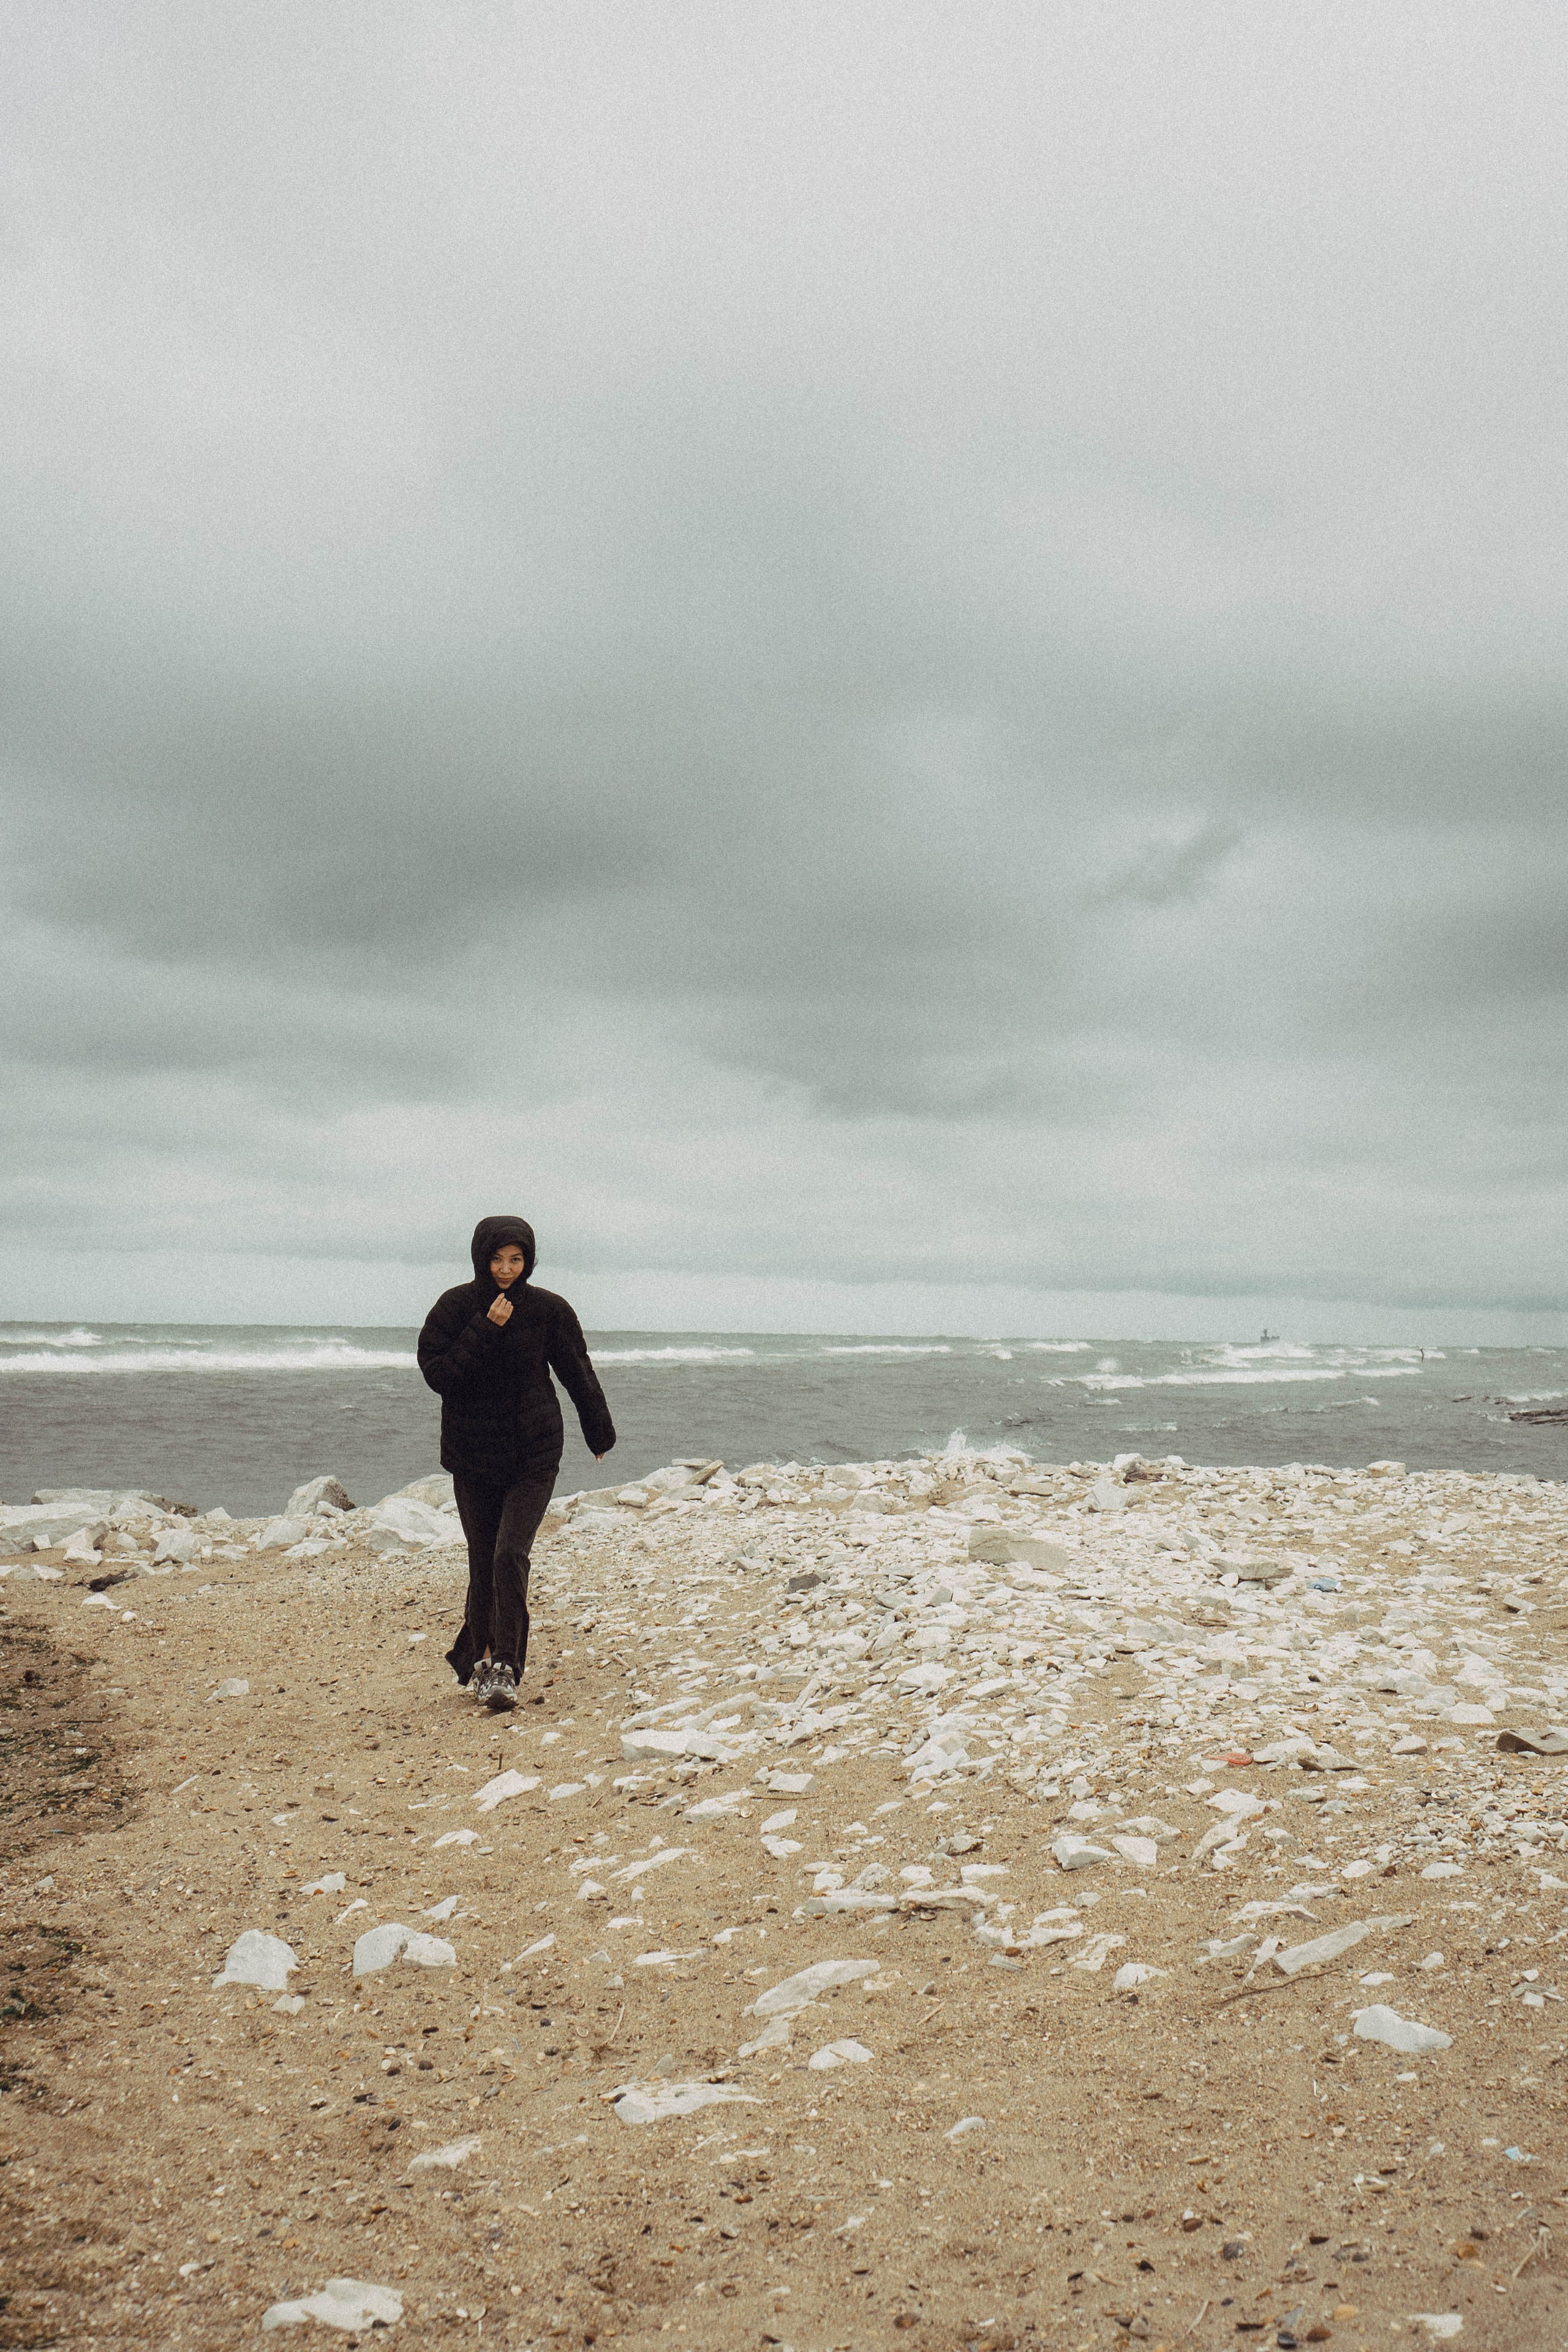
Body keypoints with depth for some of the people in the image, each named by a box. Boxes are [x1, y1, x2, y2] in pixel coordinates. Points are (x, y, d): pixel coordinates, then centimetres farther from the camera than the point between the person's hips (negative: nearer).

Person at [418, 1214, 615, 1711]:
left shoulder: (548, 1310, -2)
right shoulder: (455, 1308, -2)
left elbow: (578, 1374, 9)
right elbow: (436, 1374, -12)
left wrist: (599, 1434, 19)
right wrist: (484, 1331, -19)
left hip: (534, 1457, -1)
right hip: (473, 1456, 1)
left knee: (510, 1556, -14)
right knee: (482, 1563, 6)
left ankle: (503, 1667, -9)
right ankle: (480, 1660, 24)